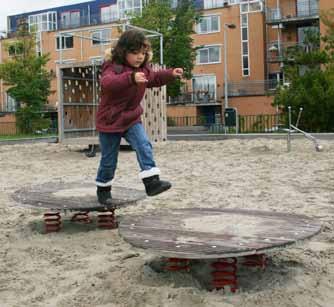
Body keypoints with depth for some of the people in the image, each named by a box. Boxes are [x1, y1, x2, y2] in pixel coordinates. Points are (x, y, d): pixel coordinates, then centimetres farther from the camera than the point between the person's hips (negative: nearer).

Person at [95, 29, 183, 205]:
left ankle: (151, 181, -21)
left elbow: (154, 78, 24)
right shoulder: (113, 67, -21)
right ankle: (103, 189, 27)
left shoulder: (143, 69, 3)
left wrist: (171, 74, 6)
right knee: (108, 159, 6)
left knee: (144, 146, -17)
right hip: (110, 121, -5)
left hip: (132, 119, 5)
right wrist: (131, 78, -60)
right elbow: (107, 82, -44)